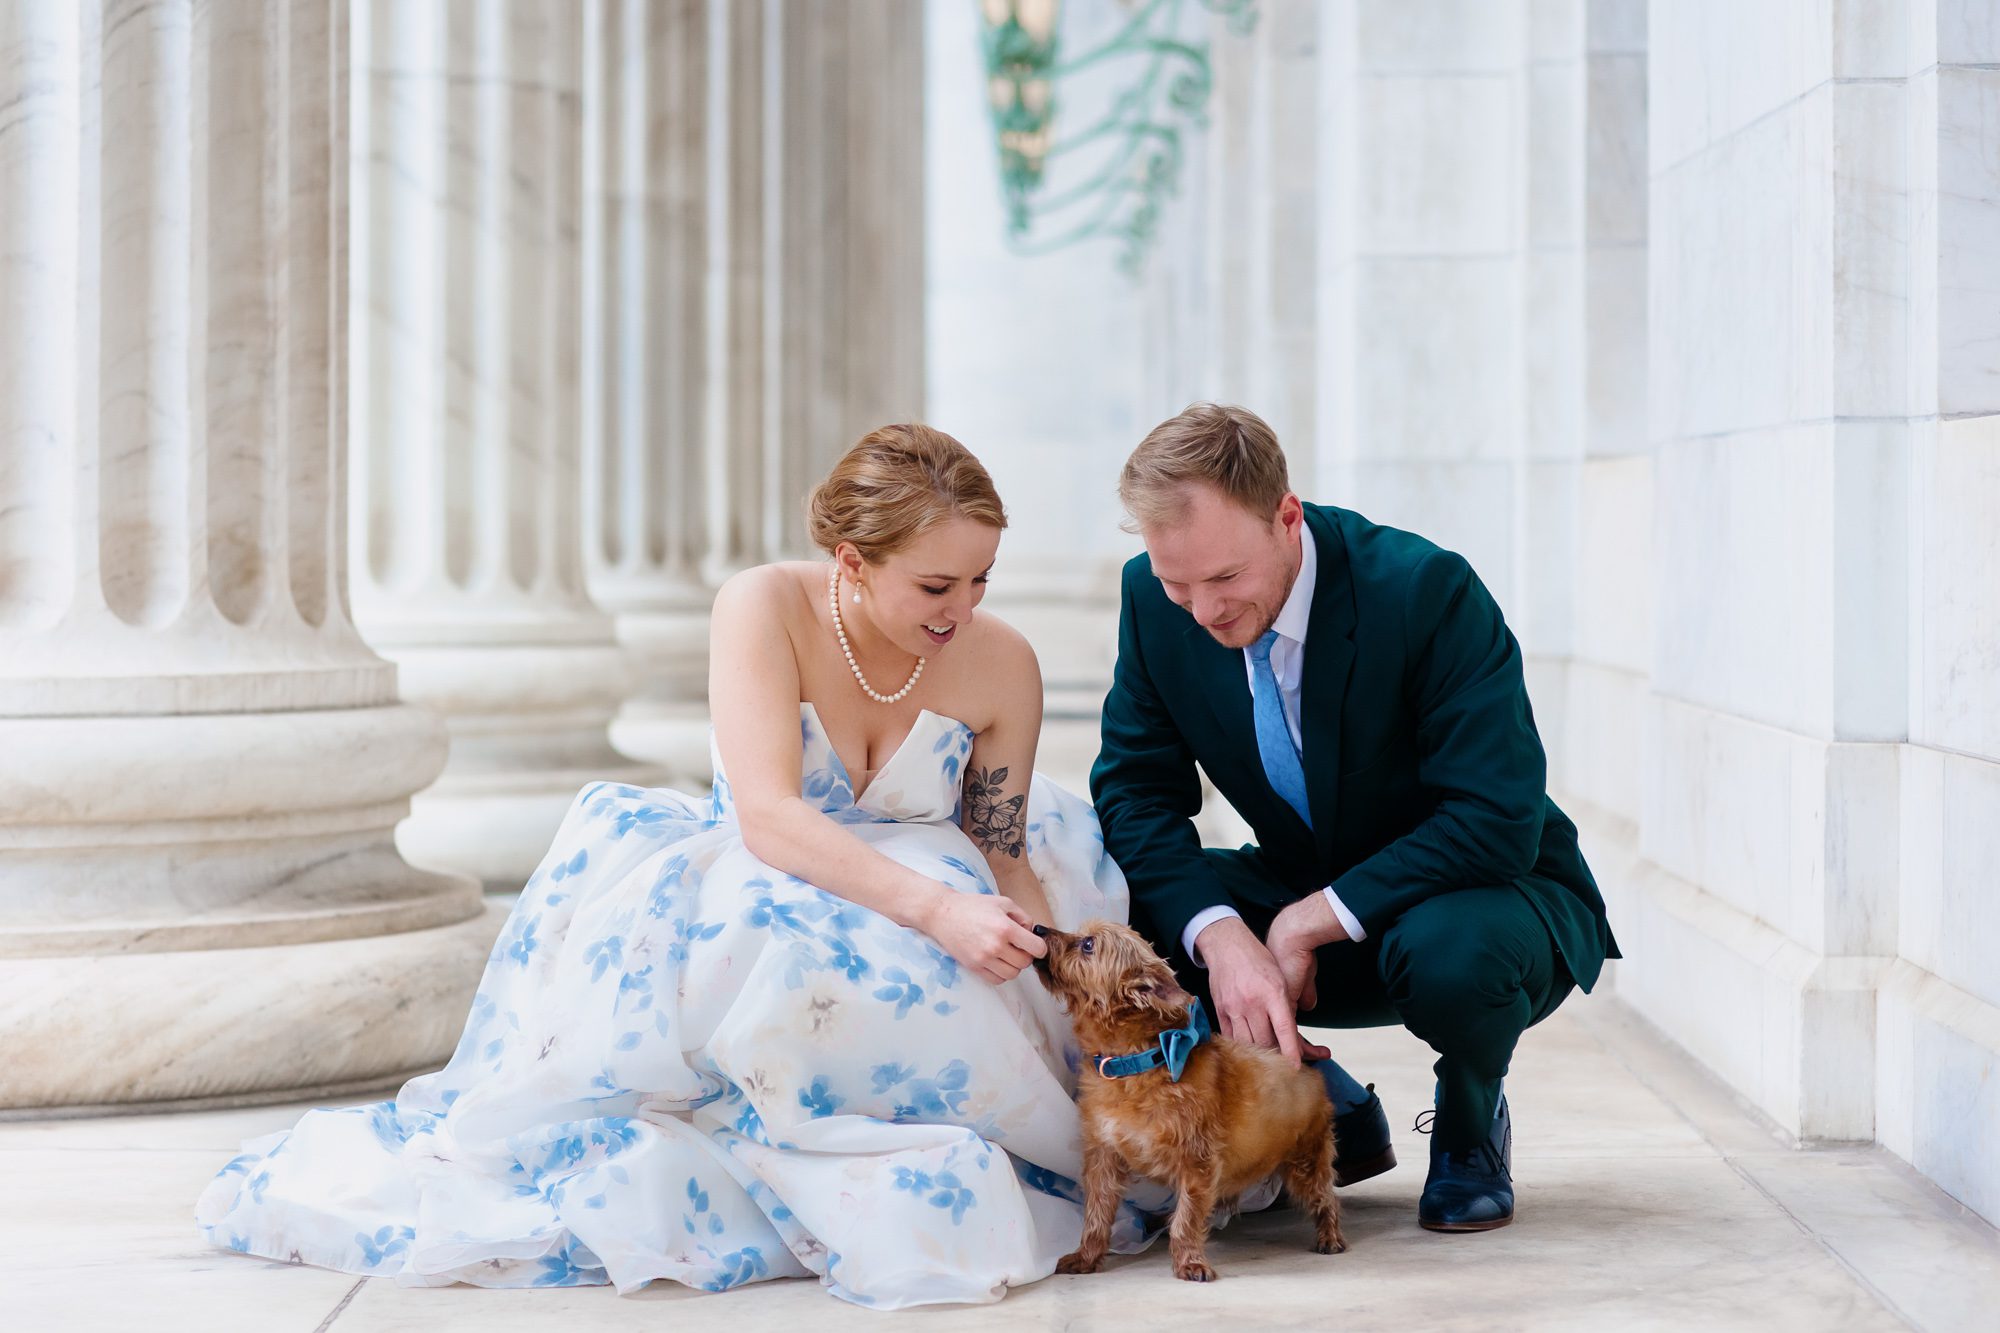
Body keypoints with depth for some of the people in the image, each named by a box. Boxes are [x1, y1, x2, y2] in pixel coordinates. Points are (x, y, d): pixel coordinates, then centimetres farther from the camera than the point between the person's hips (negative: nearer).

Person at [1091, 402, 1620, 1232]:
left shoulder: (1425, 589, -27)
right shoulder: (1155, 600, -12)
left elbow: (1498, 820, -29)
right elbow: (1135, 793, -11)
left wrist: (1317, 918, -31)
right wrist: (1219, 935, -30)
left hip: (1496, 894, -5)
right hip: (1304, 909, 5)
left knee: (1449, 953, -40)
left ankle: (1469, 1130, -2)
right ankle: (1330, 1115, 4)